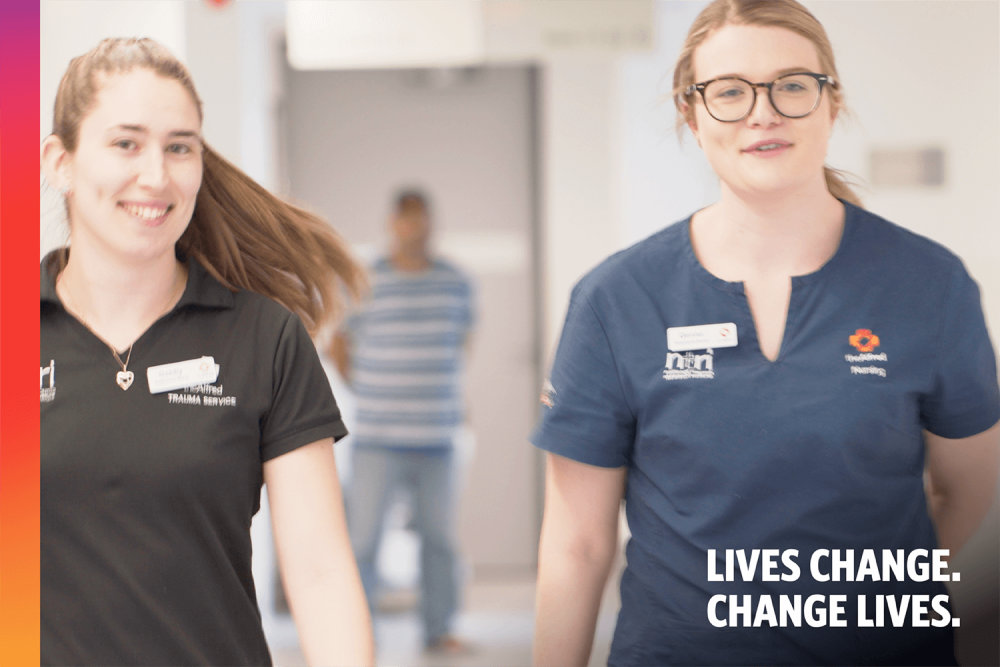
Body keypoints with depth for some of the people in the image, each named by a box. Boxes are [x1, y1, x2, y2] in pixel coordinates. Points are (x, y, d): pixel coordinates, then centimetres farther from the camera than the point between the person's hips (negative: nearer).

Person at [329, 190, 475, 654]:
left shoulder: (456, 283, 8)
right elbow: (337, 345, 8)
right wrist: (363, 389, 4)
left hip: (438, 437, 3)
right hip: (378, 437, -3)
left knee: (440, 536, 7)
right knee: (362, 534, -3)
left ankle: (439, 628, 18)